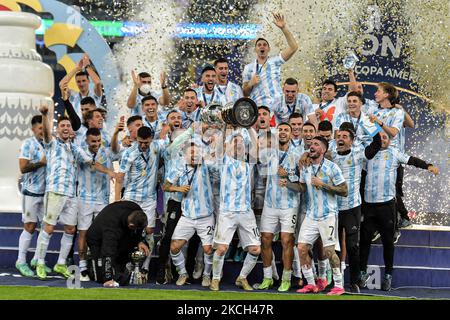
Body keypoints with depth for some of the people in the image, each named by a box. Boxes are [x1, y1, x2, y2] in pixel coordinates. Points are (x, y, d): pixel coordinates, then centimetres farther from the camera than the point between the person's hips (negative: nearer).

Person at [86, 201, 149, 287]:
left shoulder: (136, 210, -21)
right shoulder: (112, 227, -42)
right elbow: (108, 252, -47)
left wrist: (140, 241, -13)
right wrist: (108, 279, -52)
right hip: (98, 242, -7)